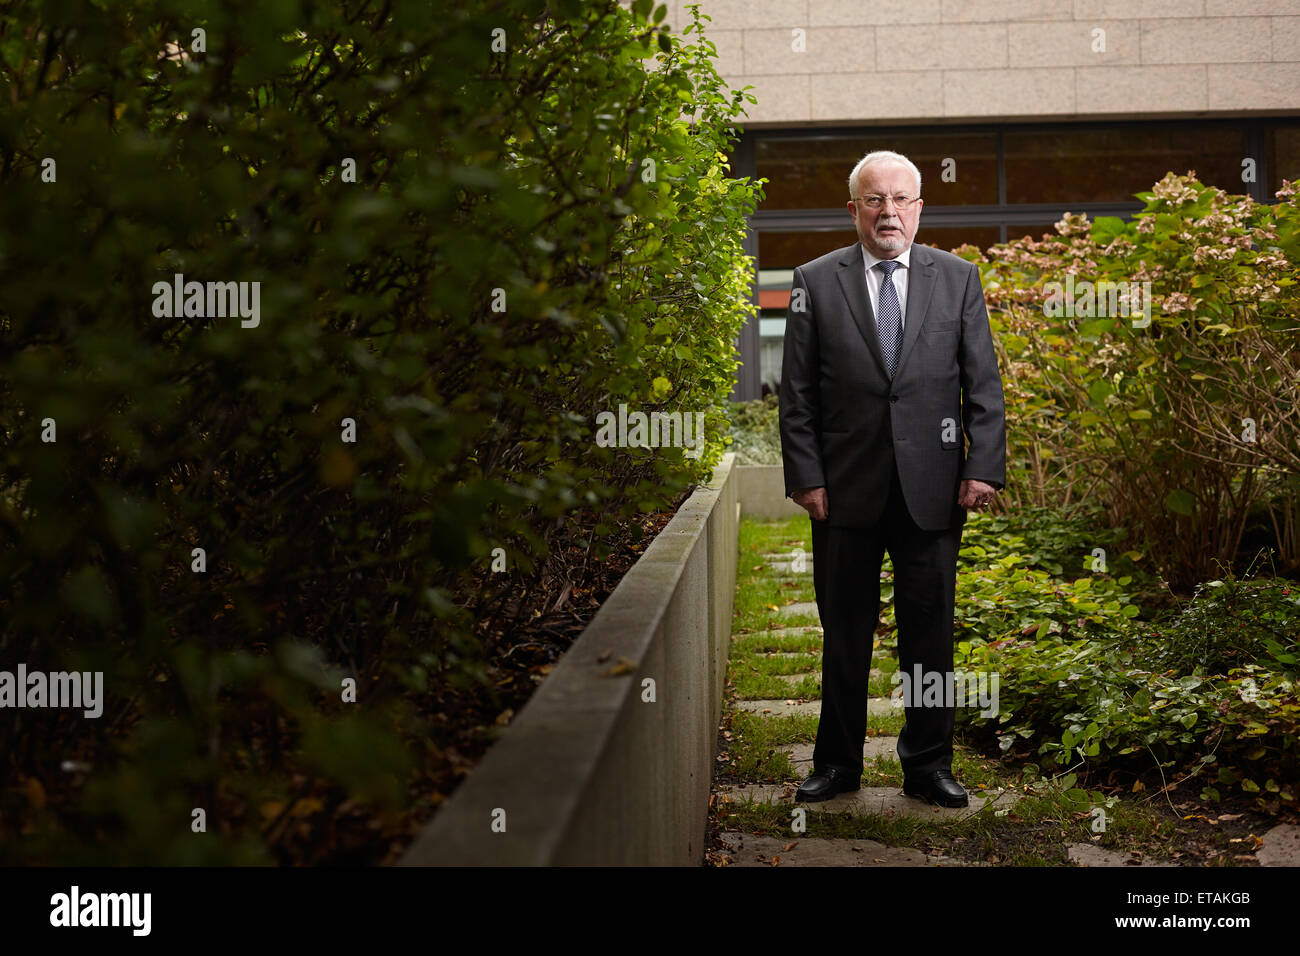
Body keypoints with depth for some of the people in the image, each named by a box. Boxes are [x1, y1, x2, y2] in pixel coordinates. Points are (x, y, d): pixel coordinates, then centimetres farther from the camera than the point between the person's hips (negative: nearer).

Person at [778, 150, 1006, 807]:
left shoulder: (958, 278, 7)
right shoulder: (815, 282, 4)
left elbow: (984, 384, 5)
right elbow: (797, 394, 2)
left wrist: (984, 468, -4)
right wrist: (805, 476, -5)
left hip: (932, 488, 1)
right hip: (846, 488, 0)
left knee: (930, 634, 7)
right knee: (844, 634, 8)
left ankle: (928, 765, 20)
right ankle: (838, 763, 22)